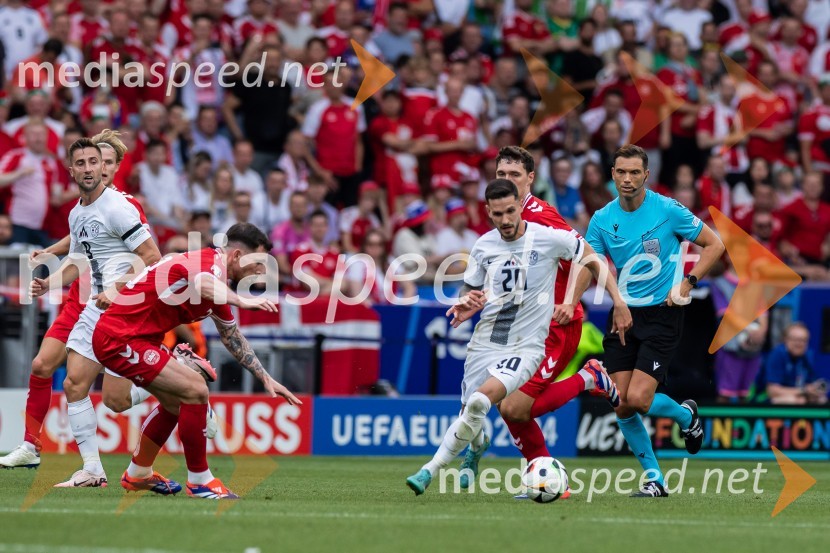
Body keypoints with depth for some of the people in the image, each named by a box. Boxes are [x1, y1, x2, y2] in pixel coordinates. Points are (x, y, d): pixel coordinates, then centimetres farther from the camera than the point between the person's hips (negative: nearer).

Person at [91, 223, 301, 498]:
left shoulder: (218, 283, 14)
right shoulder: (212, 261, -18)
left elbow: (231, 336, 27)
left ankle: (138, 475, 38)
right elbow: (201, 283, -45)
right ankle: (199, 482, -5)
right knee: (195, 390, -15)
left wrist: (265, 378, 26)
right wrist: (241, 301, -53)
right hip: (120, 338, -11)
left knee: (177, 400, 23)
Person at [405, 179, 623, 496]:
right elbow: (469, 292, 16)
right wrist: (466, 305, -9)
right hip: (484, 344, 4)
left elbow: (592, 259, 6)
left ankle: (430, 471, -17)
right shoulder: (483, 246, 4)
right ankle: (477, 446, 49)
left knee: (480, 401, -27)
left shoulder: (549, 239, -8)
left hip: (525, 347, -4)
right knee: (470, 419, 8)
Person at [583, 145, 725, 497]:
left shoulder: (667, 210, -8)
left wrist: (688, 283, -12)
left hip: (662, 314, -4)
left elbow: (714, 244, 0)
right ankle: (654, 479, 11)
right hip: (624, 315, 4)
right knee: (621, 406, -4)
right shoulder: (603, 220, 2)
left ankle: (684, 414, 18)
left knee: (638, 399, -16)